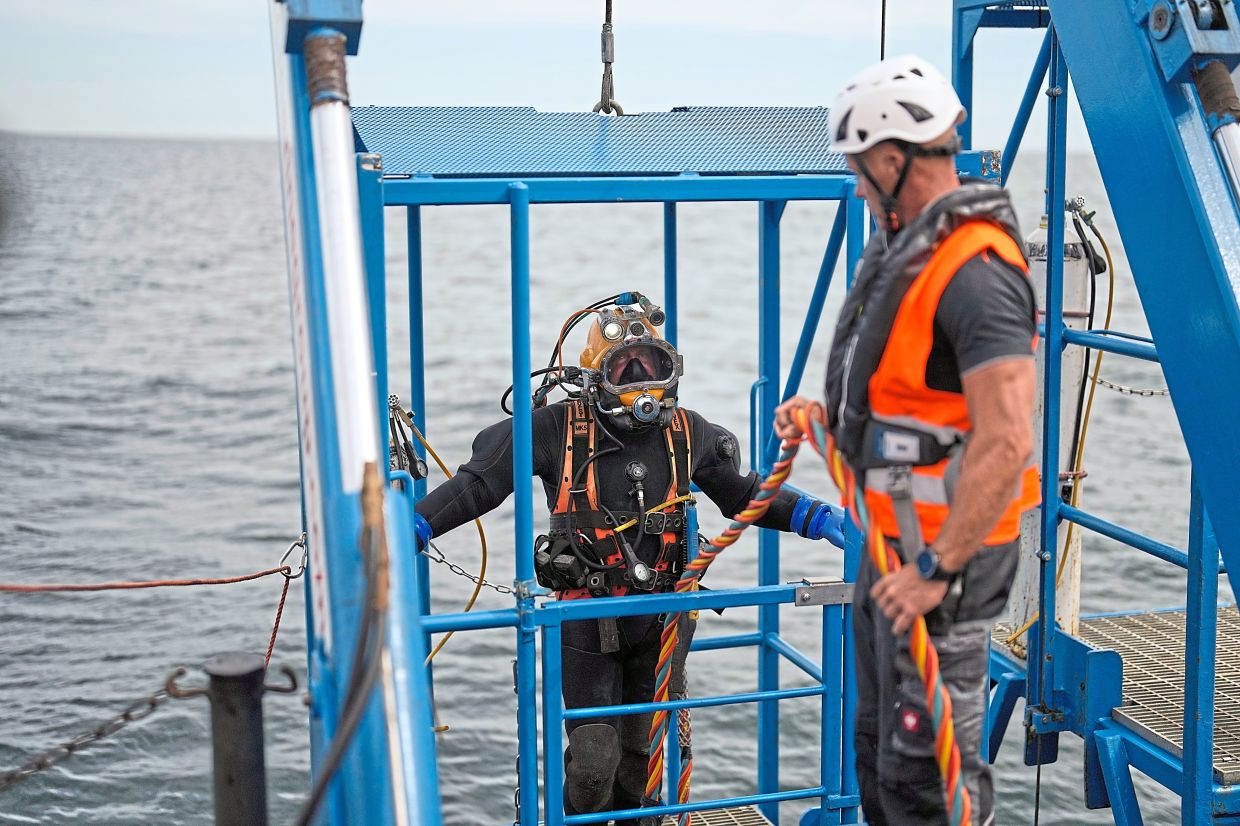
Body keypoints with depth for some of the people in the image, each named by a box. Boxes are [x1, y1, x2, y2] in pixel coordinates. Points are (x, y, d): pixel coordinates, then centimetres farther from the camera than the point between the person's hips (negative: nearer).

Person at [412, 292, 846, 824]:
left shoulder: (688, 434, 1)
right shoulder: (557, 429, -10)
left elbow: (745, 494, 15)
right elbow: (479, 482, -6)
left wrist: (821, 519, 7)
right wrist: (411, 526, -14)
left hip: (660, 616, 3)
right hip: (587, 617, -3)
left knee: (639, 753, 14)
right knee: (594, 762, -8)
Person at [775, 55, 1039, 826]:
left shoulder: (975, 270, -24)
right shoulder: (911, 246, 10)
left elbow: (1006, 443, -30)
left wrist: (936, 570, -28)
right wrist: (828, 413, 13)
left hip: (946, 552, -10)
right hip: (897, 537, 10)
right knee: (881, 740, 22)